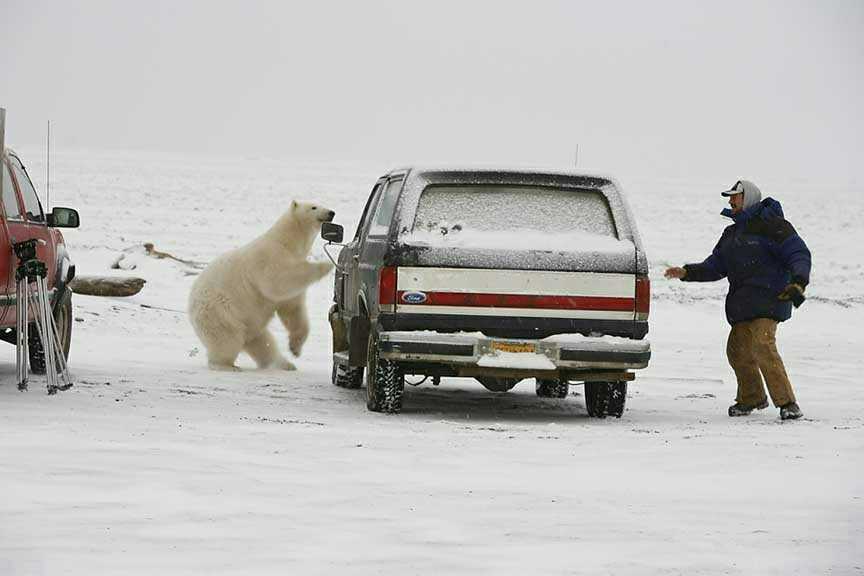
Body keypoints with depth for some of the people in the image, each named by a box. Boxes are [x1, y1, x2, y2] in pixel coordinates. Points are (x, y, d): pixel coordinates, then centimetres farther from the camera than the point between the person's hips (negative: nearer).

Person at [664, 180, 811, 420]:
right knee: (737, 350, 11)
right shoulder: (732, 233, 20)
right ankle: (751, 398, 33)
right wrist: (687, 272, 5)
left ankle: (787, 403, -22)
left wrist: (798, 282, -27)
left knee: (762, 347, -23)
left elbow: (799, 254, -11)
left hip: (768, 299, -9)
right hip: (742, 304, 9)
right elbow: (715, 266, 19)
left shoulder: (771, 226, -6)